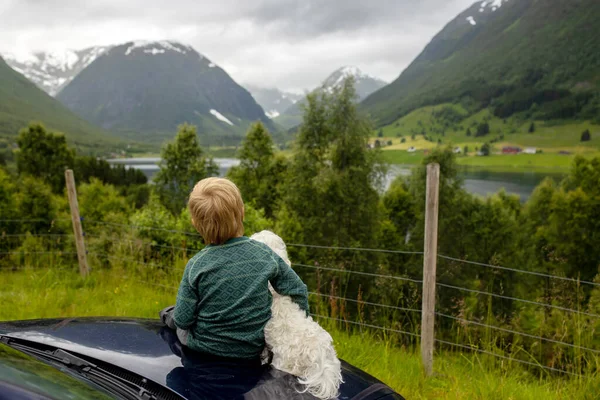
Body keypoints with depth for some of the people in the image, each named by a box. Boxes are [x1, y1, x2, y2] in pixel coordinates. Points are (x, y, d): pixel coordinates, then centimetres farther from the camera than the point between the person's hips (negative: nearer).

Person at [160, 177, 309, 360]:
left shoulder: (196, 265, -20)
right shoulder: (265, 254, -15)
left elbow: (183, 320, -14)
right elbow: (298, 292, -6)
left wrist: (174, 317, 9)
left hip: (204, 347, -2)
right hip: (253, 350, 2)